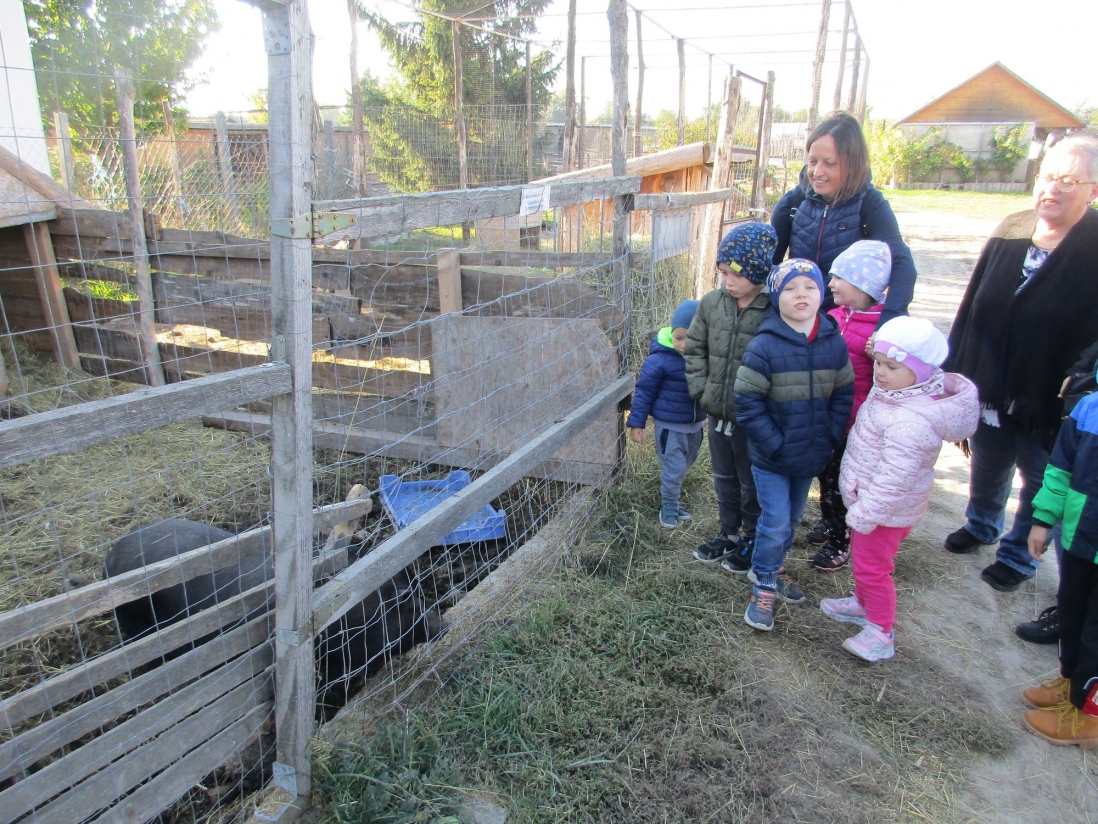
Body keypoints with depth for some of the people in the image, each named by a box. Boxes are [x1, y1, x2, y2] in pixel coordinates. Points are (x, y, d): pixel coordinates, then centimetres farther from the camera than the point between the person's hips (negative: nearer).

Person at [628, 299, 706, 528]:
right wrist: (637, 422, -10)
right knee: (674, 470, -2)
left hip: (694, 425, 5)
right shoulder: (659, 359, -20)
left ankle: (673, 501, 39)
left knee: (684, 467, 19)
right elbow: (644, 391, -12)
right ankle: (669, 509, 19)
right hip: (669, 426, -5)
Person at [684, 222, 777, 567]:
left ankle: (752, 540, 36)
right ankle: (728, 533, 43)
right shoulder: (711, 303, -3)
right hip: (717, 412, 5)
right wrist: (700, 389, -1)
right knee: (724, 479, 23)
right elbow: (695, 348, 8)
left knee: (752, 484, 15)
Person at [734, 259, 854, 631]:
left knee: (792, 519, 20)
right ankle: (764, 586, 19)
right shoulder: (764, 346, -18)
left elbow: (843, 395, 5)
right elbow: (748, 403, -16)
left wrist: (831, 438, -3)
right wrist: (774, 444, -17)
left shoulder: (834, 343, -3)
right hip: (771, 460, -5)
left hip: (812, 457, 5)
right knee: (775, 523, 0)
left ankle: (774, 565, 43)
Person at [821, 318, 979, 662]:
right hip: (867, 498, 10)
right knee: (862, 555, 26)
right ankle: (863, 603, 47)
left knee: (873, 567, 6)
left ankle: (880, 632, 23)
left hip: (886, 510, -10)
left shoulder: (910, 423, -33)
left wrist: (864, 514, -24)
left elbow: (893, 479, -31)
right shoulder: (894, 392, -6)